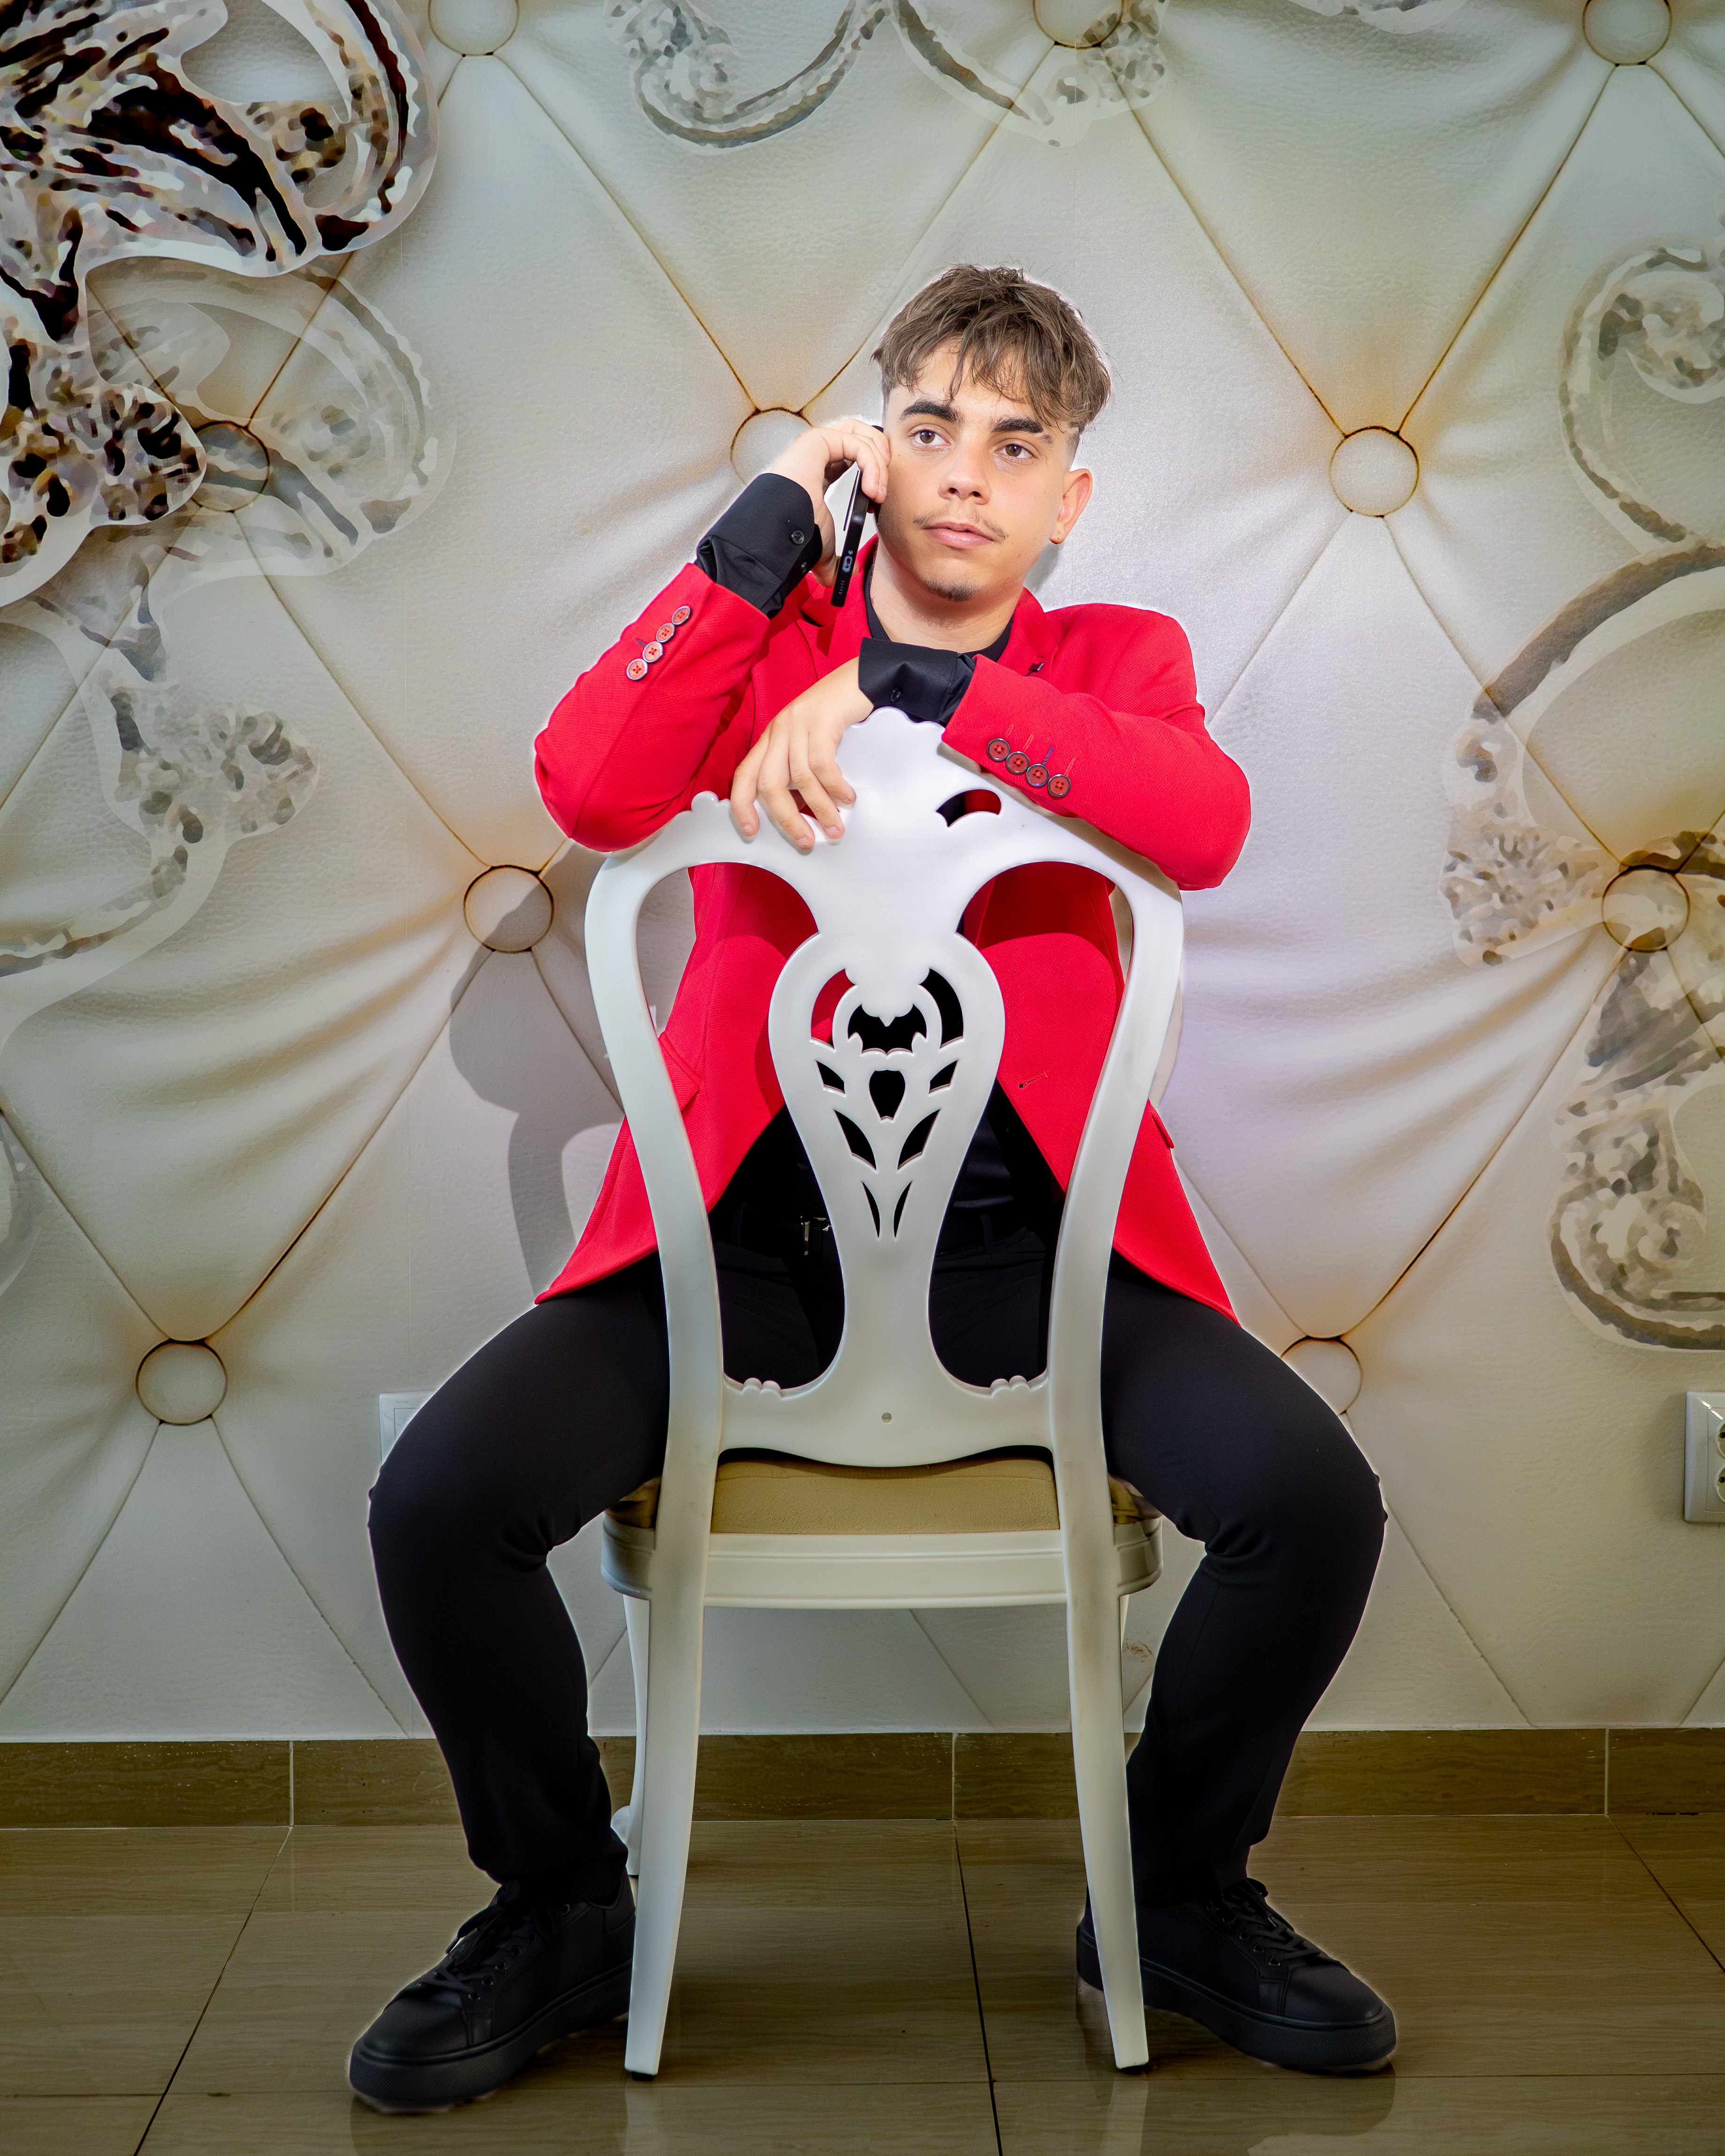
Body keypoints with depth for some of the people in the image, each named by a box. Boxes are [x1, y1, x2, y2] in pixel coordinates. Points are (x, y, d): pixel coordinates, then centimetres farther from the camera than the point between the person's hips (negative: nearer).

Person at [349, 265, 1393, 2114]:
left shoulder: (1116, 658, 12)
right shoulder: (763, 631, 12)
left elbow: (1206, 826, -13)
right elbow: (588, 788, -11)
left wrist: (913, 686, -18)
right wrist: (769, 528, -6)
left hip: (1020, 1234, 1)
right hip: (748, 1225, 0)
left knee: (1314, 1498, -20)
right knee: (440, 1496, -20)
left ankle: (1181, 1895, 10)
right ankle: (558, 1913, 9)